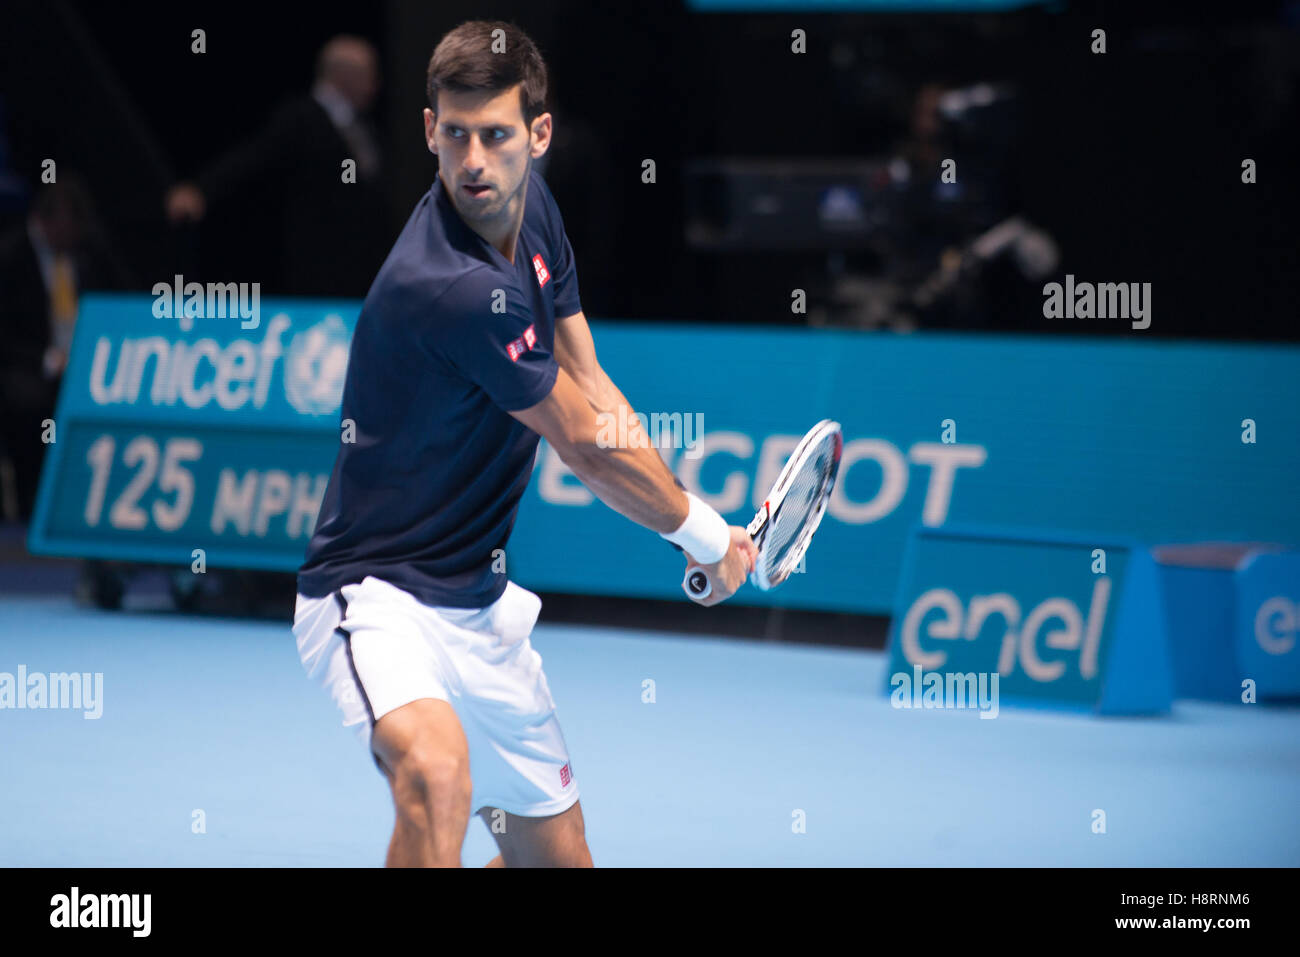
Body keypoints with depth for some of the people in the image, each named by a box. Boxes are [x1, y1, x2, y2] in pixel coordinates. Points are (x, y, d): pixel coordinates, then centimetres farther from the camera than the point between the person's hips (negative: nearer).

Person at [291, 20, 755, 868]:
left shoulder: (532, 205, 1)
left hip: (481, 606, 9)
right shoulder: (445, 287, -27)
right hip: (378, 597, -9)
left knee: (557, 858, 12)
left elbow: (592, 391, 11)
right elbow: (590, 446, -14)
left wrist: (694, 525, -1)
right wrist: (705, 533, 1)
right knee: (436, 768, -38)